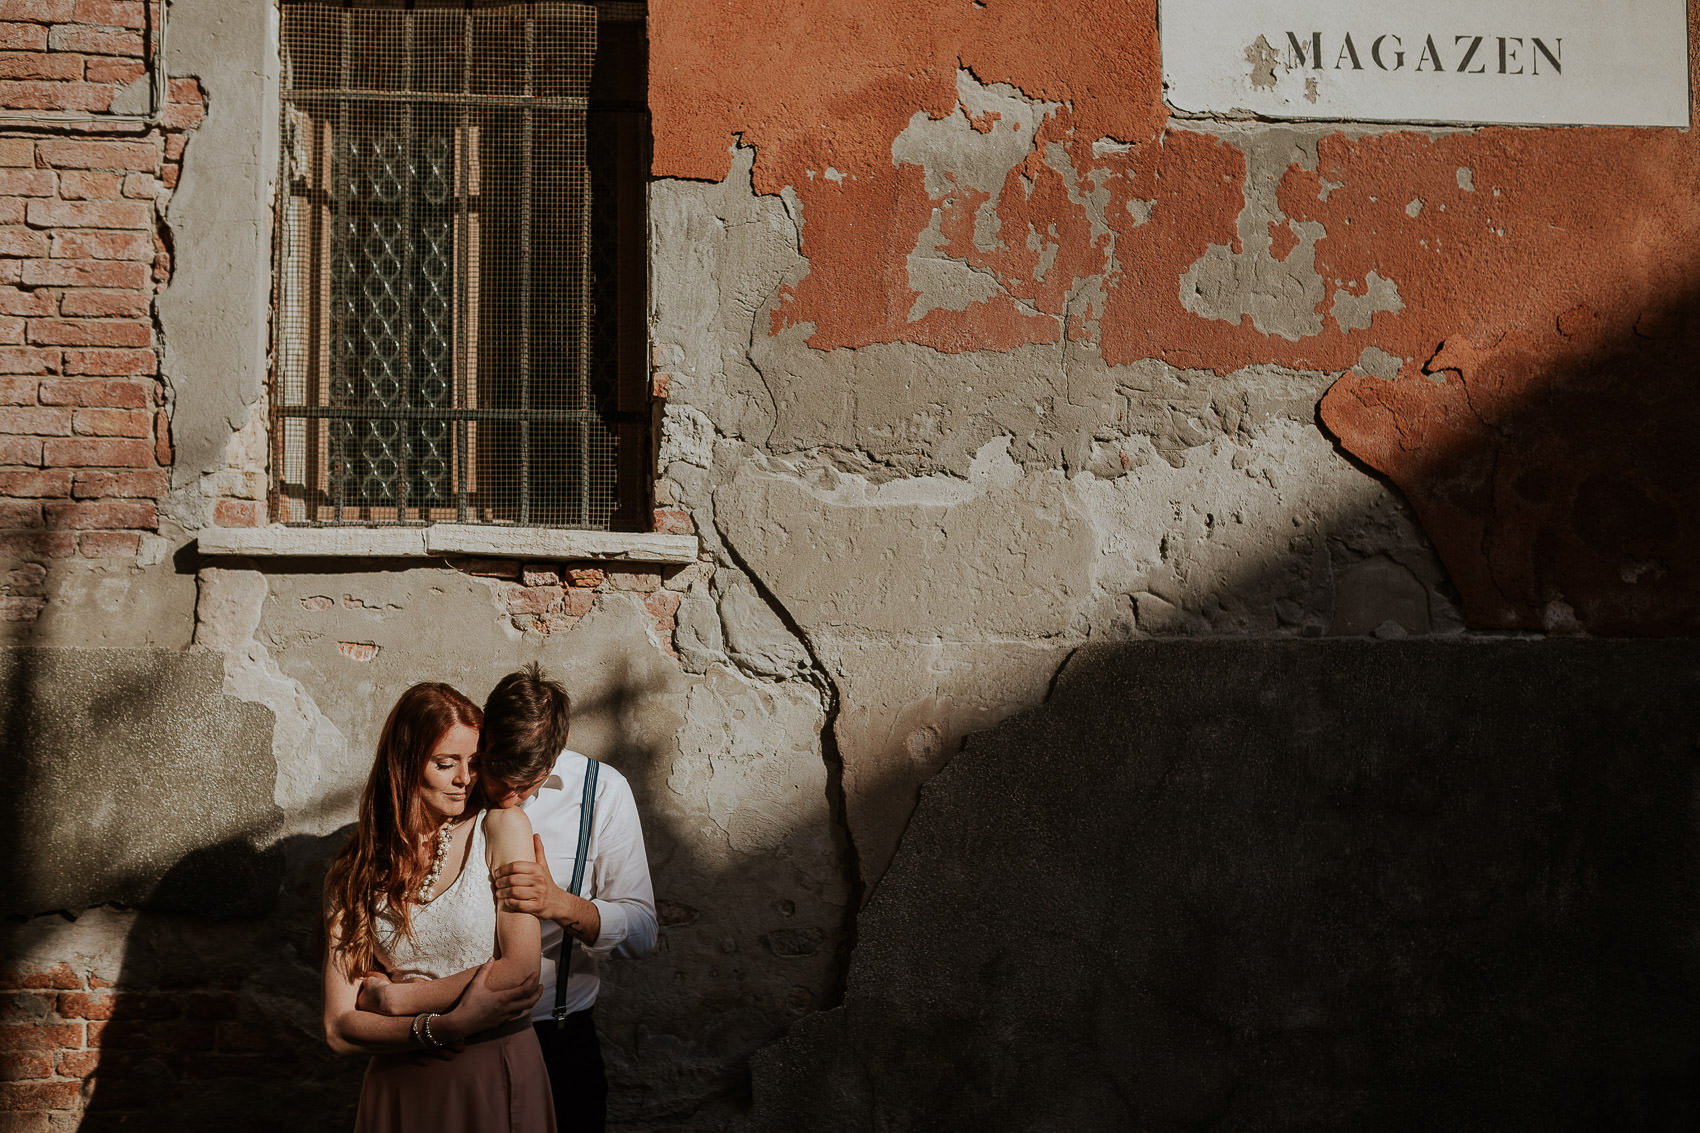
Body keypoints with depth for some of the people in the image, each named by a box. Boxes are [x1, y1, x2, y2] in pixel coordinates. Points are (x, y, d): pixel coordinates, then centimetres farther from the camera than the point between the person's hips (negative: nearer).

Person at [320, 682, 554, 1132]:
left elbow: (523, 972, -13)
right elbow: (339, 1029, -6)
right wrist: (446, 1027, -20)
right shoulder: (353, 871, -1)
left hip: (496, 1082, -1)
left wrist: (397, 997, -8)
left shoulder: (500, 828, -5)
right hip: (401, 1094, 1)